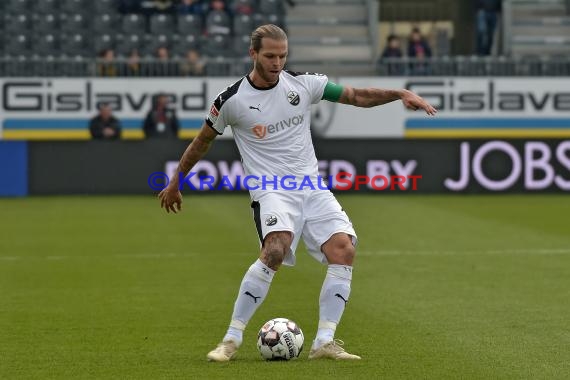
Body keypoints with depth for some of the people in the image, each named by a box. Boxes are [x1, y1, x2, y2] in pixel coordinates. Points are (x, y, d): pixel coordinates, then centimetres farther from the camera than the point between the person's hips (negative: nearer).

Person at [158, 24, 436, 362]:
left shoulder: (302, 84, 4)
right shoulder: (233, 100, -3)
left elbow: (357, 96, 9)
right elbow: (202, 142, 13)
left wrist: (400, 94, -7)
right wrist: (176, 184, 22)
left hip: (312, 186, 4)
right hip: (271, 191, -4)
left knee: (344, 248, -17)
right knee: (276, 250, -31)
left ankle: (325, 342, -13)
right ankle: (232, 339, -21)